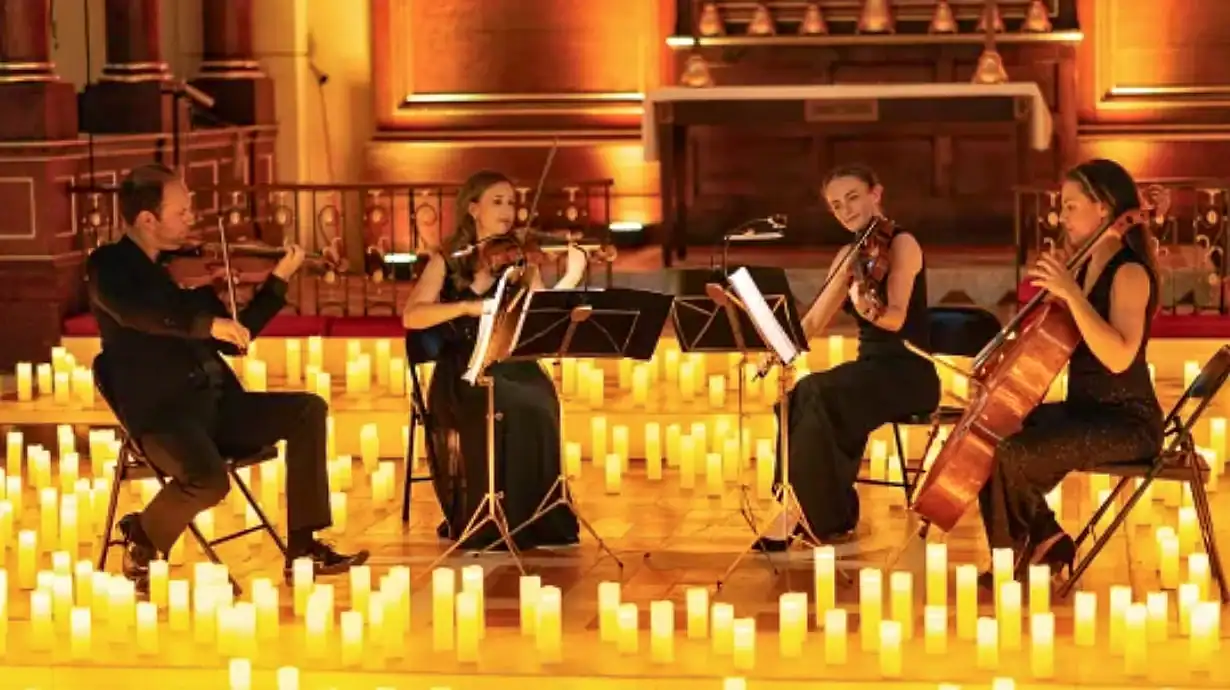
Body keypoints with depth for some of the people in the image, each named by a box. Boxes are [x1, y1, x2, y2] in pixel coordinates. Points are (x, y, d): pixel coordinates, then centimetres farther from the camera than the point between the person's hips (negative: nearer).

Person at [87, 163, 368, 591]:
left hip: (215, 402, 7)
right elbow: (134, 313, -27)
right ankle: (142, 537, -1)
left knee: (308, 410, -6)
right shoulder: (108, 266, -3)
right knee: (209, 480, -34)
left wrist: (279, 279, 17)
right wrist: (206, 323, -37)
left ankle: (303, 548, -5)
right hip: (160, 411, -7)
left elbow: (233, 343, 21)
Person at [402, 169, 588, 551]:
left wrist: (572, 278, -15)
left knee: (538, 403, -31)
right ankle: (487, 525, -21)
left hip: (514, 368, 2)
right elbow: (412, 317, -10)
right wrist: (467, 306, -22)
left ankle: (532, 522, -21)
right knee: (506, 410, -34)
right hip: (463, 372, -2)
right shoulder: (448, 259, 5)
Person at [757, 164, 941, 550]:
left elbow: (896, 318, -24)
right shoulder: (849, 255, 12)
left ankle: (803, 514, -22)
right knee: (798, 399, -22)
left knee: (818, 396, -31)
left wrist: (869, 311, -46)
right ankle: (831, 514, -17)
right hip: (869, 368, 7)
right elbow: (813, 324, 6)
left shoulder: (901, 244, -9)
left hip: (909, 374, -7)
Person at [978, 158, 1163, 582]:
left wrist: (1071, 294, -32)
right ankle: (1045, 541, 8)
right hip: (1084, 410, 10)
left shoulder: (1129, 273, -16)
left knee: (1011, 456, -24)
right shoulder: (1086, 267, 10)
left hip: (1126, 421, -10)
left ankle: (1014, 560, 0)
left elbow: (1119, 357, -32)